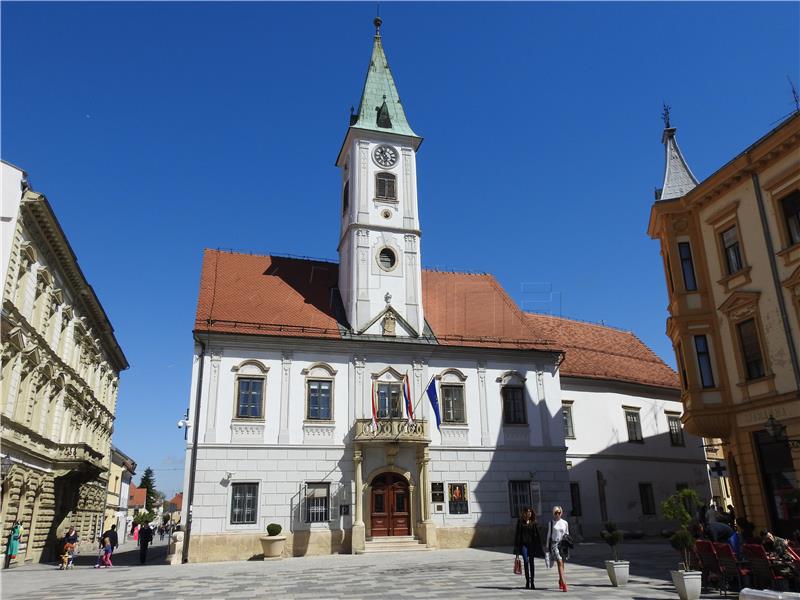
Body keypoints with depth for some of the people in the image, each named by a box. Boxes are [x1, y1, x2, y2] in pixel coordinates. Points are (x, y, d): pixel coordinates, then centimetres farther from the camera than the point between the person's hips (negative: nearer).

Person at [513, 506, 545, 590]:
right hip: (523, 544, -2)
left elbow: (537, 535, 8)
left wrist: (539, 547, 4)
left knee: (531, 562, 6)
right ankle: (527, 581, -7)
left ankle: (532, 582, 12)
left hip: (532, 544, 2)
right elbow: (518, 534, 1)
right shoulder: (520, 522, 1)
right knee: (526, 561, -13)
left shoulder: (534, 523, 6)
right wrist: (517, 548, -3)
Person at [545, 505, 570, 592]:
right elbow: (549, 535, 7)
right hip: (554, 544, -3)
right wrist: (547, 546, 6)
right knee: (560, 563, -14)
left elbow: (567, 534, 17)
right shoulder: (551, 523, 3)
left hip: (563, 544, 3)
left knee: (561, 564, 9)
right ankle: (564, 583, -21)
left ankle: (560, 581, 29)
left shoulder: (565, 523, 8)